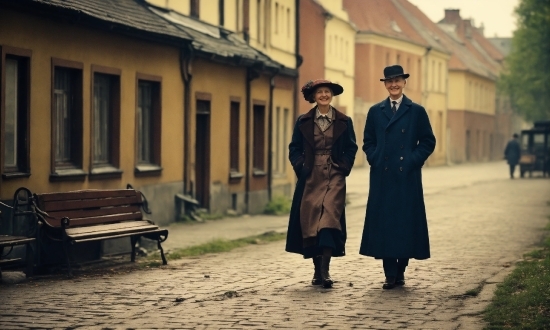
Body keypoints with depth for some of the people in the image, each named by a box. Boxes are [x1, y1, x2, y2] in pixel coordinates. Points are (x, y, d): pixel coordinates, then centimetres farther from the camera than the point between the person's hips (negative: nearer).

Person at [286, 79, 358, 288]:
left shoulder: (344, 122, 6)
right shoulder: (303, 122, 7)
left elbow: (351, 148, 9)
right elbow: (295, 149, 9)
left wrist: (344, 167, -4)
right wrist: (300, 167, -5)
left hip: (334, 177, -2)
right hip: (310, 178, 2)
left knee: (330, 215, -15)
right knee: (310, 219, 0)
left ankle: (325, 270, -18)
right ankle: (317, 269, 12)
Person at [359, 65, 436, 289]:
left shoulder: (417, 111, 5)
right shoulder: (375, 111, 11)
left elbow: (428, 142, 5)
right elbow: (368, 142, 14)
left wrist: (414, 160, -6)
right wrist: (375, 160, -1)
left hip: (407, 176, -1)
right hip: (382, 176, 1)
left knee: (406, 221, 0)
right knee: (383, 221, -2)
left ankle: (400, 271, 11)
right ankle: (390, 274, 2)